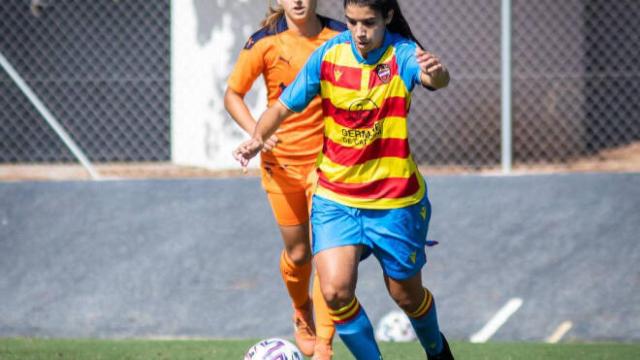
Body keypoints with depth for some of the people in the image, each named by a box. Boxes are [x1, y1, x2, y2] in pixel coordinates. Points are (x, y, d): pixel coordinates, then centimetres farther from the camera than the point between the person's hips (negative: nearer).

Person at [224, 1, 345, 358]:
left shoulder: (340, 37, -6)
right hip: (281, 161, 0)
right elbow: (233, 94, 0)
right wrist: (256, 131, -15)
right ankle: (302, 313, 42)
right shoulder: (265, 43, -8)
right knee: (298, 253, 10)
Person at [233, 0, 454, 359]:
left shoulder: (402, 55, -17)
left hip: (395, 199, -2)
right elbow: (285, 105, 2)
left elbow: (435, 79, -40)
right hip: (335, 197, 2)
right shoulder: (330, 54, -7)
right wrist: (257, 138, -17)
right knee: (336, 291, -17)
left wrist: (436, 72, -64)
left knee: (406, 294, 14)